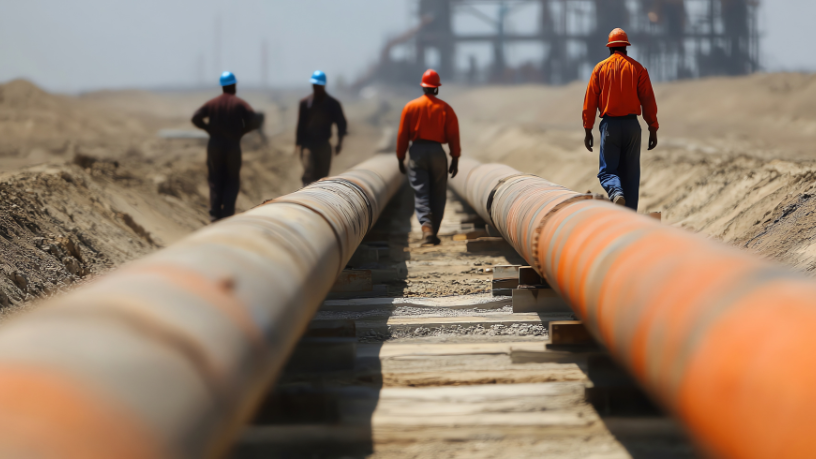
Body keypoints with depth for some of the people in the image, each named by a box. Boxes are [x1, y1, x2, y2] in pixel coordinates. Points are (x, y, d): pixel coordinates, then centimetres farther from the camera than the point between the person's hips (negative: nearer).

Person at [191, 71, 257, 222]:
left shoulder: (212, 103, 4)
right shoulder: (240, 104, -2)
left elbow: (196, 118, -7)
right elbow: (254, 121, -14)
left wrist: (210, 129, 5)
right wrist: (241, 131, 2)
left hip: (214, 146, 2)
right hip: (233, 146, -2)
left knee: (215, 181, 9)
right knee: (232, 182, 10)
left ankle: (215, 214, -1)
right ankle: (228, 212, -3)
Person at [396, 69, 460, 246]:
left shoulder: (410, 107, 2)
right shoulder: (445, 108, 0)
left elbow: (402, 135, 3)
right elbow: (453, 136, -2)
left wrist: (401, 158, 10)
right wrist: (455, 159, 3)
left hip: (417, 152, 0)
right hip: (438, 152, 0)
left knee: (421, 193, -2)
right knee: (438, 195, 9)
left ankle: (426, 224, -25)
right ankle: (433, 232, 9)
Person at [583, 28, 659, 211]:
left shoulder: (600, 68, 3)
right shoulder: (637, 68, 2)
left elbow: (590, 101, 2)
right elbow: (648, 100, -1)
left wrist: (588, 130, 7)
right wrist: (653, 129, 4)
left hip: (610, 125, -1)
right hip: (632, 124, 1)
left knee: (607, 170, 6)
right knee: (631, 173, 8)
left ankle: (617, 193, -26)